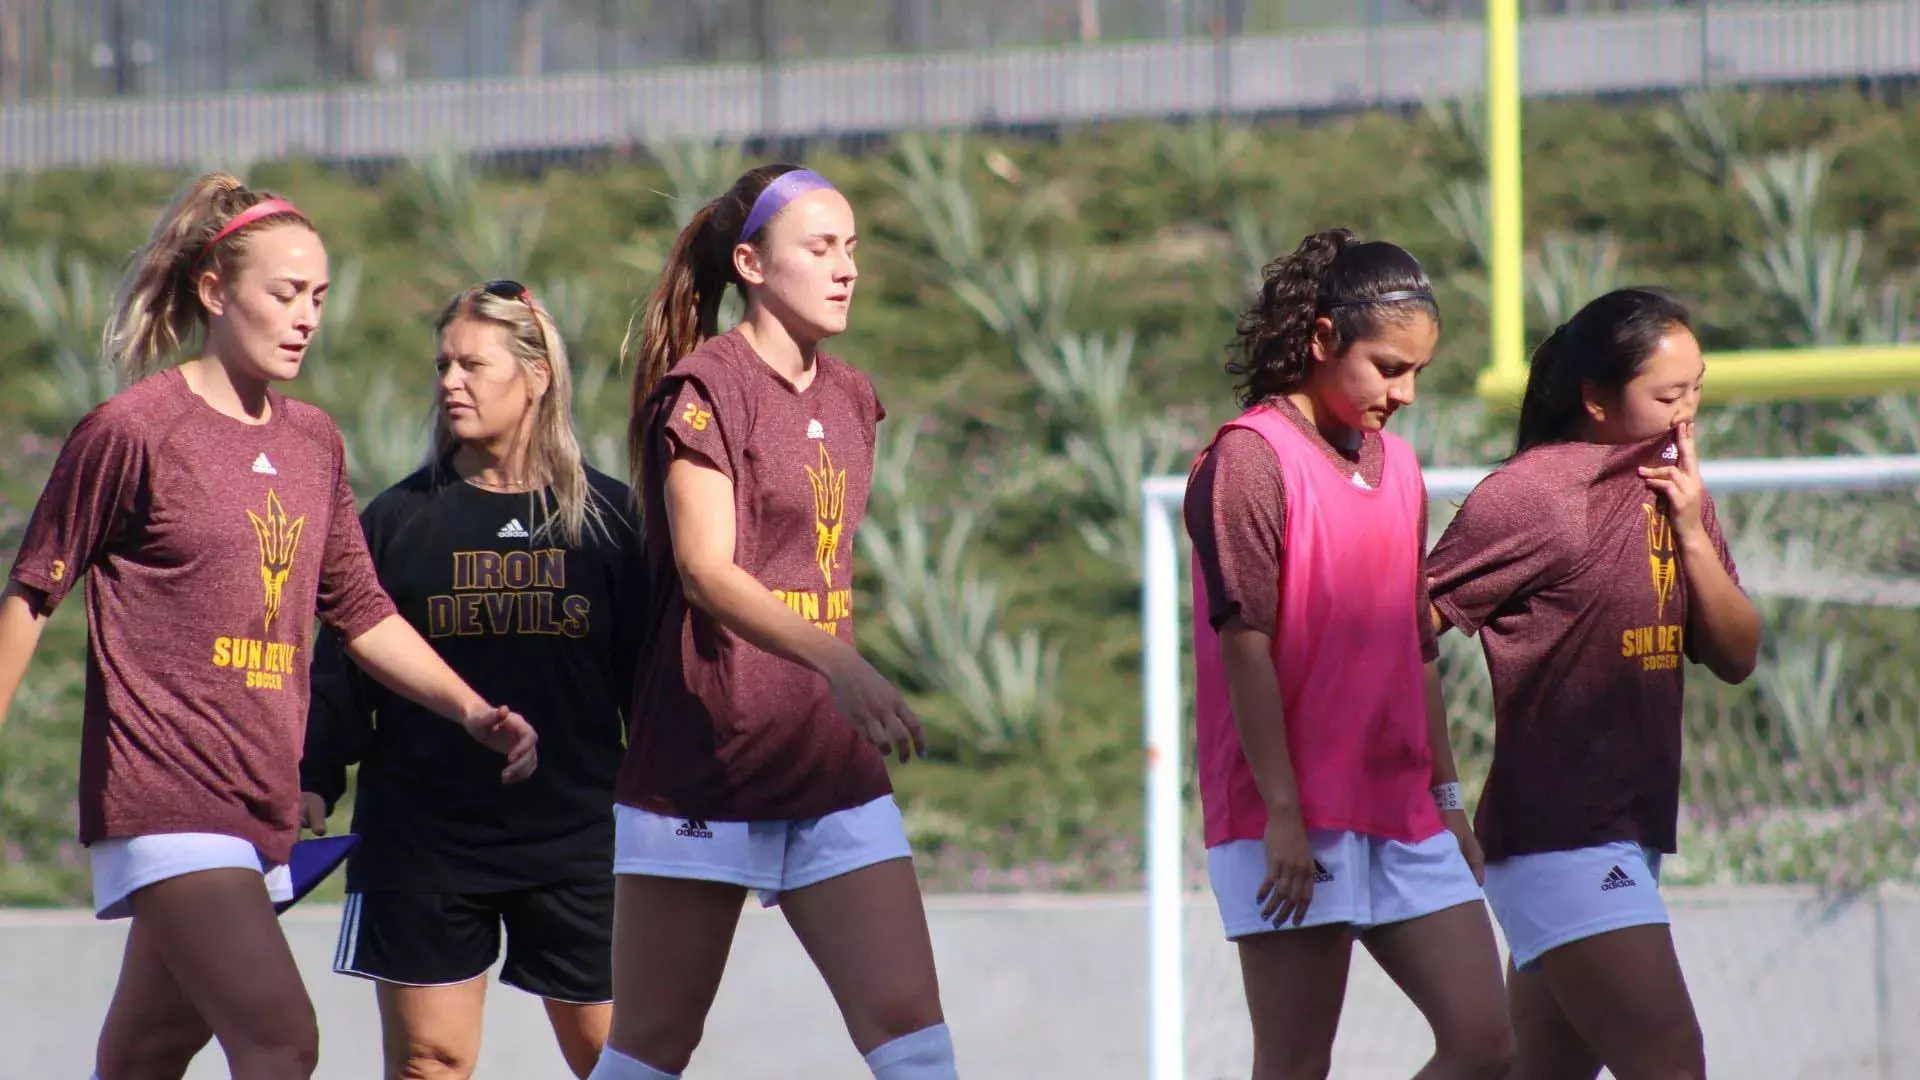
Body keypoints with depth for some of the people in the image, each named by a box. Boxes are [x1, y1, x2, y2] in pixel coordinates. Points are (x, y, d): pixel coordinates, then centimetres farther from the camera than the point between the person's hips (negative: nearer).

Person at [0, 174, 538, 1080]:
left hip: (262, 803, 7)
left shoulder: (314, 443, 14)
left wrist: (472, 711, 8)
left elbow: (362, 613, 21)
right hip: (163, 793, -7)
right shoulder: (131, 430, -7)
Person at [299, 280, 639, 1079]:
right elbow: (340, 668, 4)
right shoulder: (398, 519, 5)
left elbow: (650, 676, 7)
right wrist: (314, 781, -6)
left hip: (573, 832, 0)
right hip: (422, 833, 0)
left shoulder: (607, 518, 4)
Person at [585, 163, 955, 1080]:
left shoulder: (848, 401, 13)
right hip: (703, 764, -6)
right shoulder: (706, 386, -9)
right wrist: (837, 661, -33)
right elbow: (706, 570, -21)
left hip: (831, 768, 6)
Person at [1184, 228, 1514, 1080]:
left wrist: (1446, 795, 21)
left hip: (1401, 811, 8)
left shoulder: (1398, 468, 16)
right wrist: (1282, 811, -17)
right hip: (1292, 824, -8)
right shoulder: (1251, 457, -8)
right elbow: (1243, 643, -13)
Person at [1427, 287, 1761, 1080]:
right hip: (1558, 833, -8)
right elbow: (1412, 625, -12)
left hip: (1631, 830, 8)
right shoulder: (1532, 493, -11)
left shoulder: (1673, 488, 12)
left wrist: (1691, 532, -4)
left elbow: (1737, 657, 10)